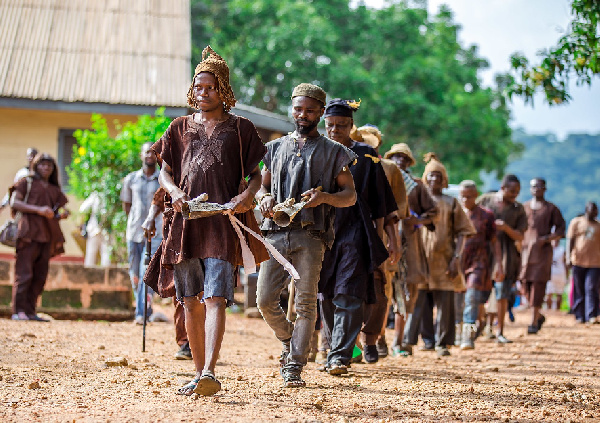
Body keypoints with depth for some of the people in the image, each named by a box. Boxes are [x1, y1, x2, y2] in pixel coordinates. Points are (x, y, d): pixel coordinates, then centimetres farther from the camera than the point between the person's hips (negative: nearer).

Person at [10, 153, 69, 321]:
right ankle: (18, 310, -10)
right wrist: (38, 210, -14)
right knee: (24, 273, -10)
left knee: (40, 275, 4)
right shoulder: (27, 182, 9)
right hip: (29, 231, -6)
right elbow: (14, 202, -3)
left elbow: (58, 211, 25)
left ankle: (30, 311, 7)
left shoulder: (54, 190, 24)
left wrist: (63, 214, -1)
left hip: (48, 235, 6)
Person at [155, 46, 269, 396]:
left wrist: (247, 195, -12)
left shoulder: (240, 128, 9)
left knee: (215, 299, -15)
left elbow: (258, 173, 9)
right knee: (192, 302, 6)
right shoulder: (181, 127, 17)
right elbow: (164, 171, 19)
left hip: (223, 224, -4)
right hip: (186, 221, 4)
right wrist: (174, 191, -3)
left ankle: (210, 373, -26)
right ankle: (199, 372, 15)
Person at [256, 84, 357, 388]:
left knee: (305, 303, -8)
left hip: (311, 235, -3)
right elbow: (262, 186, 24)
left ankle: (294, 368, -4)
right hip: (276, 233, 3)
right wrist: (265, 197, -1)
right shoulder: (276, 147, 20)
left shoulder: (333, 151, 10)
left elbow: (350, 195, 7)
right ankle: (289, 341, 25)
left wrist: (325, 197, -14)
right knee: (265, 299, -2)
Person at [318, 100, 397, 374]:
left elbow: (379, 205, 7)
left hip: (355, 234, -3)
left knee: (348, 295, -11)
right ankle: (335, 349, 18)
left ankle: (340, 356, -15)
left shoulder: (366, 156, 5)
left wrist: (378, 238, 3)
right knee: (326, 295, 5)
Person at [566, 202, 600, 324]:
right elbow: (570, 240, 3)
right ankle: (580, 316, 7)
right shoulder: (576, 222, 9)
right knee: (579, 290, 2)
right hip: (578, 262, -1)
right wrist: (569, 257, -8)